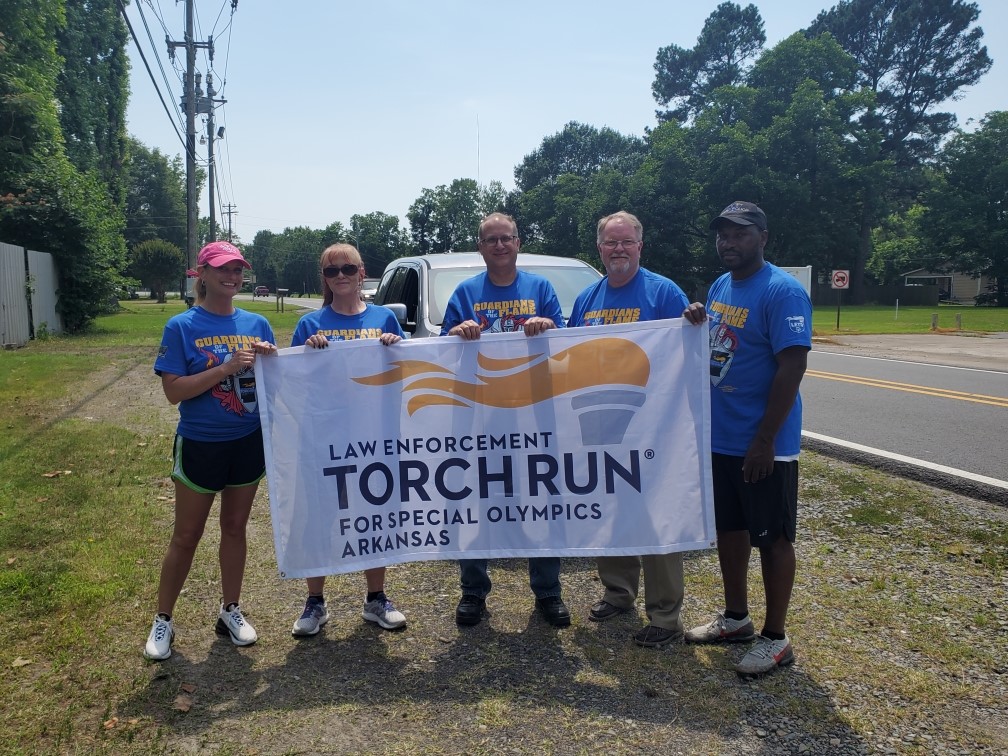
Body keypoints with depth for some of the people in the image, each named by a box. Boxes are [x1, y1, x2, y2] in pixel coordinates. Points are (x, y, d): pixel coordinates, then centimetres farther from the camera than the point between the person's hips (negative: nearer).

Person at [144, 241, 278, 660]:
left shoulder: (257, 324, 2)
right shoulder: (182, 326, -9)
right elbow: (174, 390, -16)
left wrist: (271, 360, -15)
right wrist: (227, 367, -24)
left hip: (249, 442, 4)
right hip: (200, 445, -3)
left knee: (235, 528, 15)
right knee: (186, 536, 8)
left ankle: (230, 610, 30)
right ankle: (163, 619, 26)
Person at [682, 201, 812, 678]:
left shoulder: (782, 291, -15)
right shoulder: (720, 287, 11)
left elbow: (792, 367, -20)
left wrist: (765, 440, -22)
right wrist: (696, 323, -2)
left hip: (762, 446, -8)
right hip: (720, 438, 8)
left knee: (772, 538, 5)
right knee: (729, 529, 17)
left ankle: (775, 638, 19)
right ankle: (735, 619, 33)